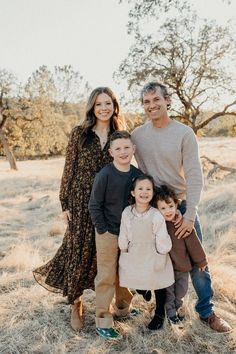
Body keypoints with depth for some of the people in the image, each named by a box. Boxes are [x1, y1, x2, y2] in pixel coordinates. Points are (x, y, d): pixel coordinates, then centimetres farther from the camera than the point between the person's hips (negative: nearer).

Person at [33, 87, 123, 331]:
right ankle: (75, 303, 20)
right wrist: (65, 203, -4)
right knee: (79, 250, 4)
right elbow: (69, 170, -2)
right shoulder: (79, 133, -4)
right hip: (82, 201, -2)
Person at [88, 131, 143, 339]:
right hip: (108, 234, -5)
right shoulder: (105, 175, -17)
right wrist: (102, 230, -12)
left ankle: (123, 308, 40)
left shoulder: (138, 174, -1)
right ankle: (103, 322, 14)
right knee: (107, 277, 2)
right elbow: (94, 205, -12)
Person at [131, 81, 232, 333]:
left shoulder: (184, 134, -9)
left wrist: (190, 214, -17)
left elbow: (194, 177, -11)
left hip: (181, 205, -2)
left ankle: (206, 311, 23)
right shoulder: (137, 136, -1)